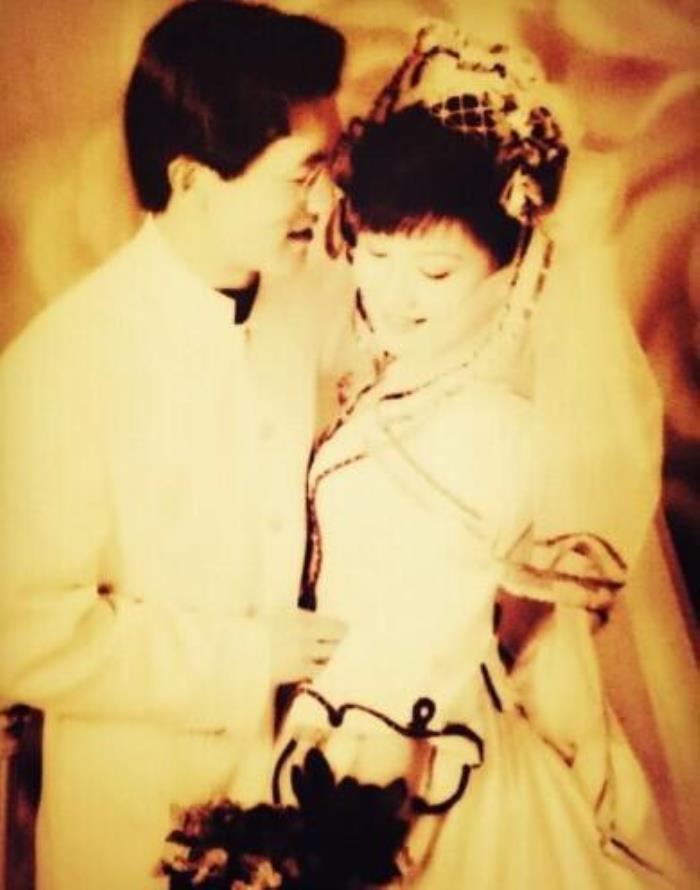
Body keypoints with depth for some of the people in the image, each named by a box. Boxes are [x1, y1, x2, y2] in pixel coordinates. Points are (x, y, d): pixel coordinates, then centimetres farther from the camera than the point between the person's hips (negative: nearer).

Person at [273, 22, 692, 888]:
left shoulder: (488, 432, -29)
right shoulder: (381, 371, -8)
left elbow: (416, 656, -22)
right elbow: (333, 571, 0)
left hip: (423, 769, -6)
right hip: (347, 708, 6)